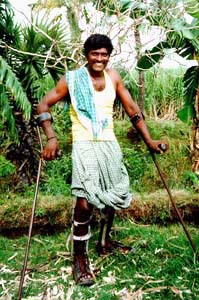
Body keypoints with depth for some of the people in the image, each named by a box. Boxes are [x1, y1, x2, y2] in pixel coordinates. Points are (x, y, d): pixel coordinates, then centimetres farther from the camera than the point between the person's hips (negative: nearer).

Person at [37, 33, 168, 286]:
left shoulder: (113, 77, 7)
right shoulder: (72, 79, -5)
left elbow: (132, 109, 9)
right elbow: (44, 105, -4)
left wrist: (149, 140, 6)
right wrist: (51, 137, -18)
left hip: (110, 144, 5)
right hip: (84, 144, -5)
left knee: (113, 195, 15)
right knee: (85, 202, -16)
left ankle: (104, 241, 40)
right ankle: (80, 258, 1)